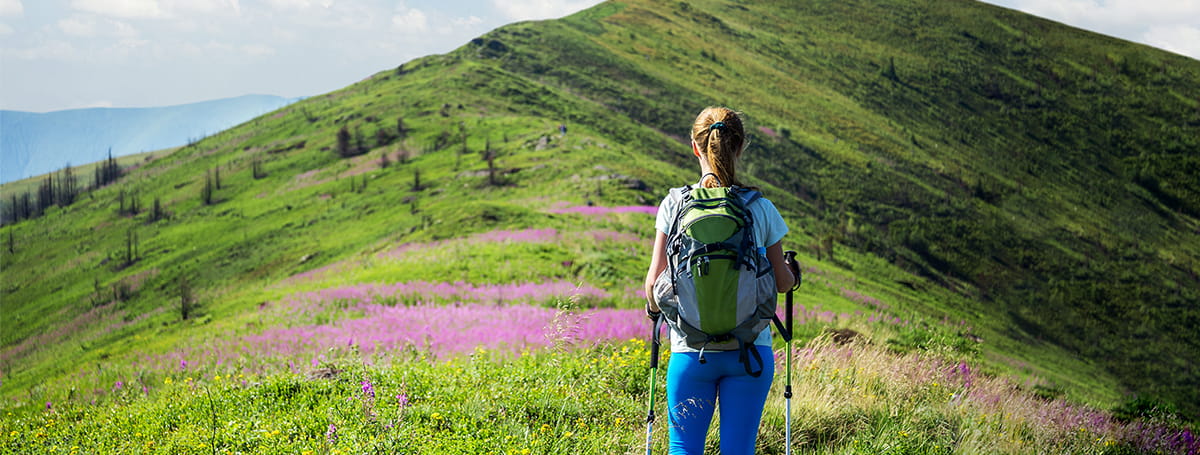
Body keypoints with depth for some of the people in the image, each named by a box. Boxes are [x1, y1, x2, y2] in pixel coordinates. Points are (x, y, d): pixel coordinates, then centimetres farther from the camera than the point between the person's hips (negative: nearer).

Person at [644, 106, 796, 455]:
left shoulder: (675, 205, -4)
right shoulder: (761, 209, -3)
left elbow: (655, 282, -5)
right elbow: (781, 282, 5)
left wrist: (653, 307, 18)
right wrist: (792, 275, 28)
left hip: (690, 350, 0)